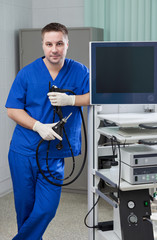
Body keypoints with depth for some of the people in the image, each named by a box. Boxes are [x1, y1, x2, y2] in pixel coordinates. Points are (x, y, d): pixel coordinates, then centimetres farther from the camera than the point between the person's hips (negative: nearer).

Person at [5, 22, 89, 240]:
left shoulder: (79, 71, 1)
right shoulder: (27, 73, -2)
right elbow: (12, 109, -3)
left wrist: (70, 100, -21)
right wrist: (38, 126, -17)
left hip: (54, 154, 0)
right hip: (23, 151, 0)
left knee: (46, 209, 0)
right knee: (25, 206, 12)